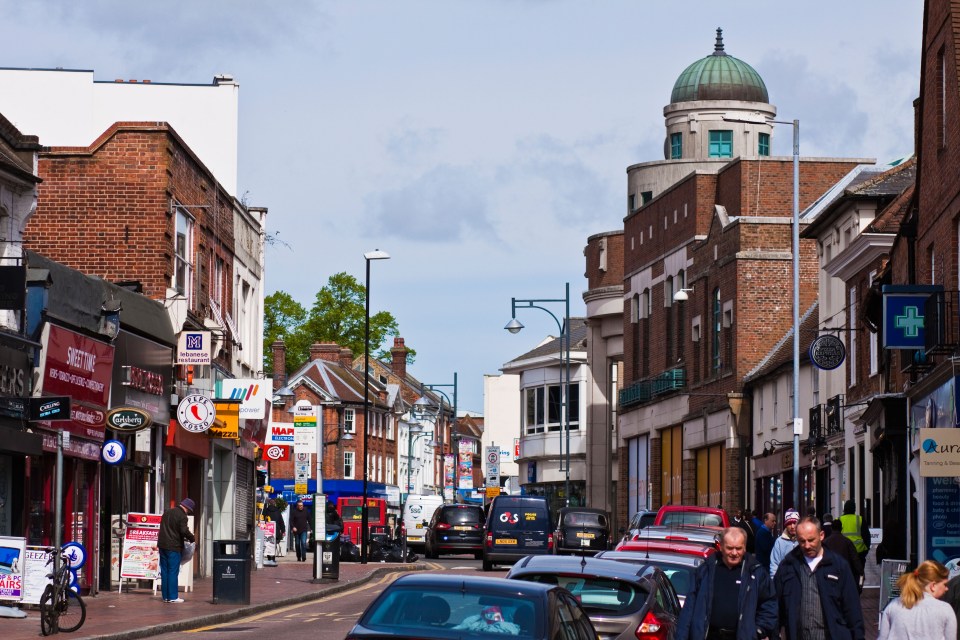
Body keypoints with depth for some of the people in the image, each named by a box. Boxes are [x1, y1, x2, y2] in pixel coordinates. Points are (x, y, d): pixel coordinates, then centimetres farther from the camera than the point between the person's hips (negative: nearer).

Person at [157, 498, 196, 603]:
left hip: (162, 545, 7)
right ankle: (173, 597, -3)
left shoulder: (167, 512, 13)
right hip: (174, 547, -7)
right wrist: (192, 538, -3)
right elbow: (184, 531, -20)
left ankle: (165, 596, 13)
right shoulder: (182, 516, -12)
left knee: (164, 571, 10)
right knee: (173, 572, -3)